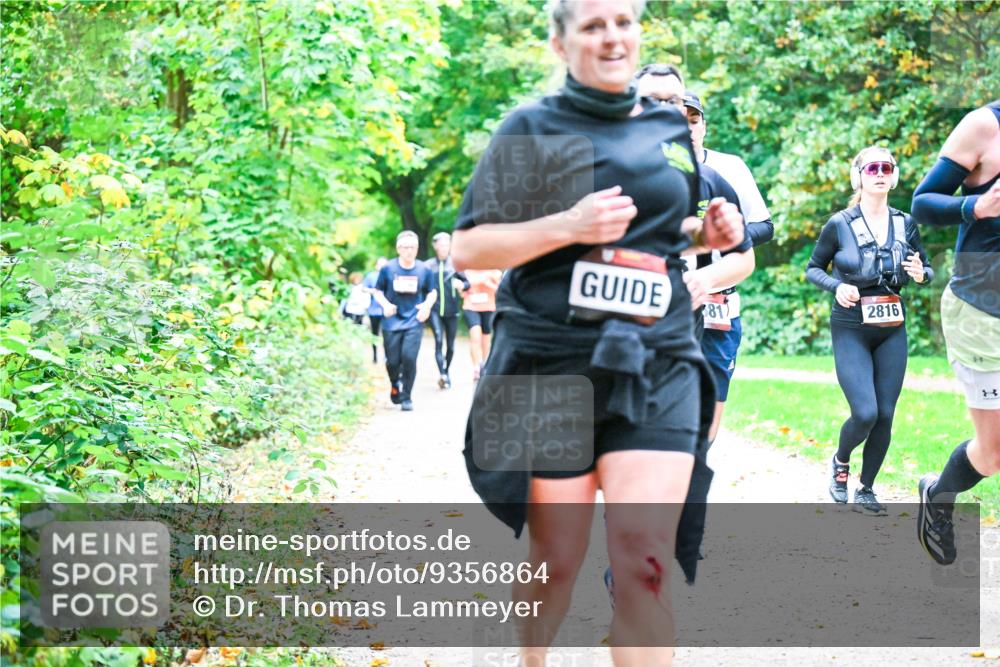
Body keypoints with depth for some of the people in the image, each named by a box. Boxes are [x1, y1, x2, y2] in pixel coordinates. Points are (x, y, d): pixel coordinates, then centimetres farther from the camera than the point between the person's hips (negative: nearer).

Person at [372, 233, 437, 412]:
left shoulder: (424, 270, 0)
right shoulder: (388, 269, -3)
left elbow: (432, 292, 13)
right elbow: (378, 291, 6)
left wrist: (427, 305, -7)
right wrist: (385, 304, -13)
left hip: (414, 323, 0)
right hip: (392, 322, 0)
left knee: (409, 358, -14)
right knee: (392, 361, 3)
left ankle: (406, 398, 1)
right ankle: (395, 385, 37)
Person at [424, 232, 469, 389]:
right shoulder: (429, 265, 5)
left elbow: (467, 282, 5)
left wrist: (462, 285, -17)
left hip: (451, 311, 1)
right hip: (435, 310, -1)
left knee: (450, 344, 8)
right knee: (439, 340, -17)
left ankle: (447, 371, 28)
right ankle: (443, 375, -26)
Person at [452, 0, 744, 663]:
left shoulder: (672, 128, 13)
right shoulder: (533, 128, 0)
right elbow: (467, 248, -5)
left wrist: (706, 230, 7)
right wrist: (568, 226, -19)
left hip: (657, 365, 2)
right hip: (552, 362, -2)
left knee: (644, 561, -13)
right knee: (556, 563, 7)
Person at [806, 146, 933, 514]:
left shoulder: (905, 224, 3)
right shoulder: (839, 224, -6)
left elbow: (925, 269, 14)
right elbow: (813, 268, 5)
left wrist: (921, 274, -10)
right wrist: (836, 286, -15)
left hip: (892, 331, 4)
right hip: (851, 330, -3)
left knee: (885, 415, 1)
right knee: (865, 414, -15)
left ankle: (866, 489, 19)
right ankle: (840, 462, 17)